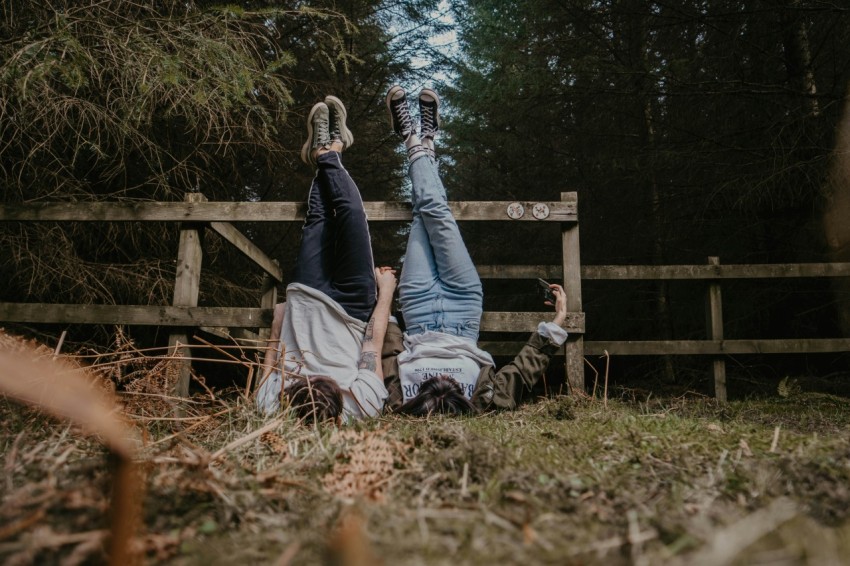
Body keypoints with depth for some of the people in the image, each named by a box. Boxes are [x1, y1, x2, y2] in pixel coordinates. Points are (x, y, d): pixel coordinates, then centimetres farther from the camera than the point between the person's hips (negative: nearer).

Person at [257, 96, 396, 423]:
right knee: (349, 211, -7)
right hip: (353, 304, -1)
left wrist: (278, 318, 6)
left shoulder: (272, 405, -33)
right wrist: (385, 291, -4)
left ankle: (325, 154, 39)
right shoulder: (363, 405, -37)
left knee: (317, 219, 5)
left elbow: (270, 360, -10)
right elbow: (374, 344, -20)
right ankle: (329, 152, 27)